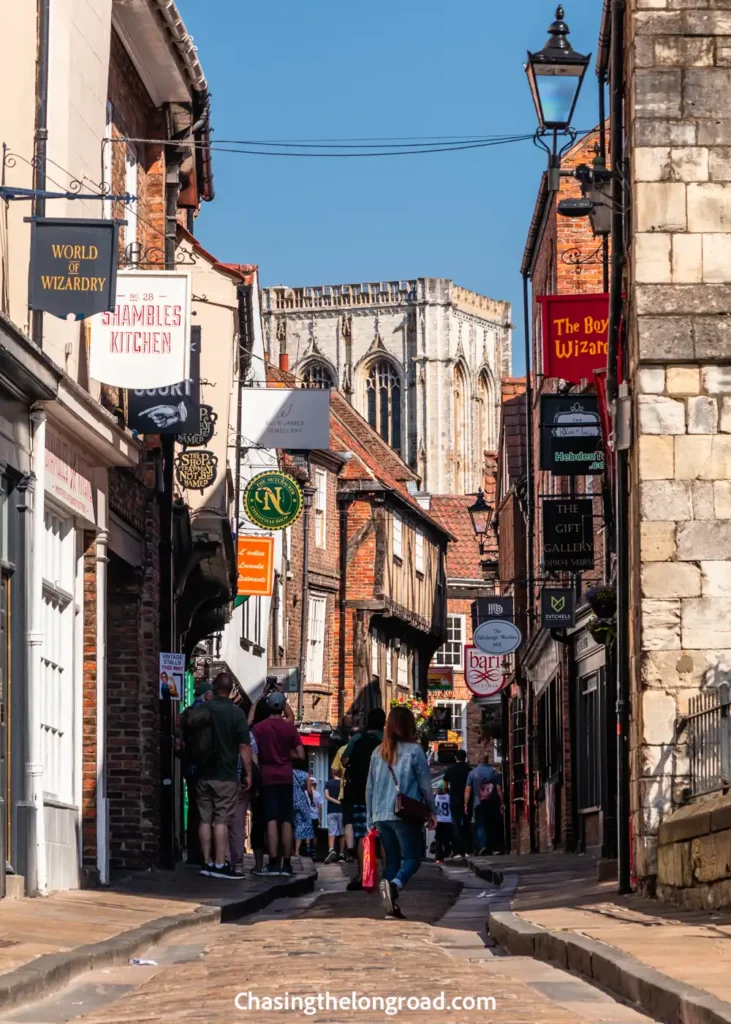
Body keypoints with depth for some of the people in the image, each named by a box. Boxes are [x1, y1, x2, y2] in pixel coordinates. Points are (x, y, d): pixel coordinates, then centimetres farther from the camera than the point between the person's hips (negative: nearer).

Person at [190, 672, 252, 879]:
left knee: (205, 819, 8)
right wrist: (248, 774, -2)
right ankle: (220, 864, -8)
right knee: (222, 820, -4)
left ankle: (207, 862, 10)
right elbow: (244, 746, -9)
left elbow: (188, 740, 13)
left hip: (203, 774, 4)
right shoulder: (236, 713, -7)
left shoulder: (199, 710, 4)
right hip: (226, 775, -4)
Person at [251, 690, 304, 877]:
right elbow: (300, 755, -2)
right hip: (286, 777, 1)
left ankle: (273, 863, -10)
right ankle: (287, 863, 2)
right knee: (286, 821, 4)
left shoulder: (259, 728, -3)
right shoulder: (290, 727, -1)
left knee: (271, 820, -3)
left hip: (267, 777, -1)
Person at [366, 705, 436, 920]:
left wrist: (371, 818, 18)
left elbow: (370, 787, 12)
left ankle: (392, 907, 5)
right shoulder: (413, 751, -4)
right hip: (405, 815, -5)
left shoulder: (378, 752, 9)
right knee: (412, 858, 0)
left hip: (381, 815, 5)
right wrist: (431, 811, 11)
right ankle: (395, 884, -29)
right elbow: (425, 784, -1)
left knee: (392, 859, 12)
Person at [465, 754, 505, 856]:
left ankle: (482, 845, -22)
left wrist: (466, 805, 1)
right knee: (493, 825, 10)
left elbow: (467, 790, -2)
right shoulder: (494, 772, 1)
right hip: (493, 803, 1)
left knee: (480, 825, -1)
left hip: (479, 804, -1)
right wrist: (502, 803, 2)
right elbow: (499, 789, -3)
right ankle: (494, 848, 11)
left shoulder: (472, 773, 2)